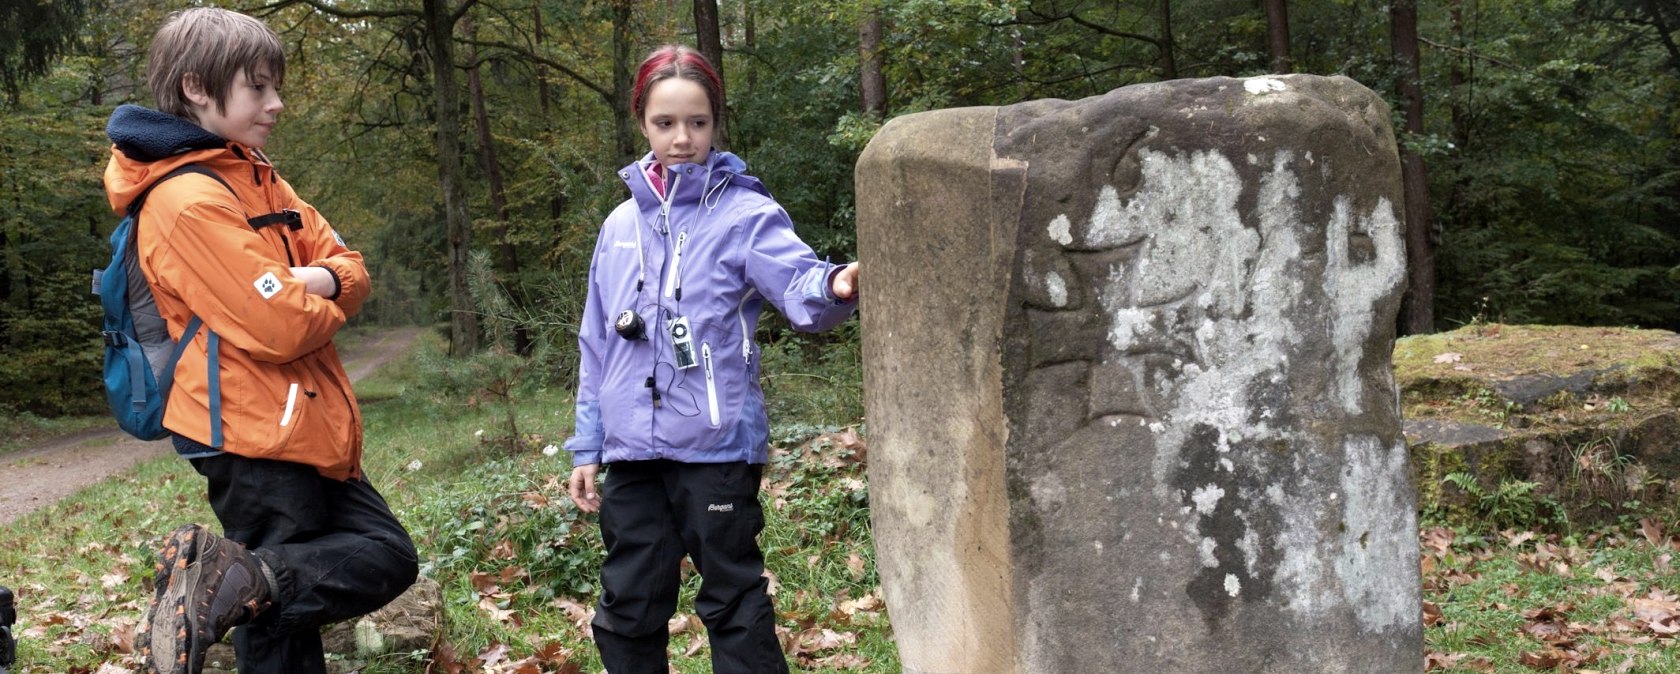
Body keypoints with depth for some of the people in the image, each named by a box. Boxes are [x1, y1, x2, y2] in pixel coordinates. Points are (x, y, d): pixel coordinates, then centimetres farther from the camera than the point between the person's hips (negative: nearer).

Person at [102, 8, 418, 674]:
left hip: (306, 430, 9)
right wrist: (322, 305, -2)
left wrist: (322, 279, -13)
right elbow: (281, 329, -23)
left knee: (386, 553, 11)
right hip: (256, 437, -9)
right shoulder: (188, 201, -19)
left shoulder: (258, 179, 11)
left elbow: (349, 267, 10)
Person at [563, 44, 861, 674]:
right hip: (631, 452, 5)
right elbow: (598, 347, 14)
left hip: (717, 445, -5)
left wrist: (834, 285, -48)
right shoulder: (620, 226, 10)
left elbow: (797, 281, -25)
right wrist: (587, 447, 13)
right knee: (628, 606, 13)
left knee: (733, 601, 4)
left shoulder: (744, 213, -5)